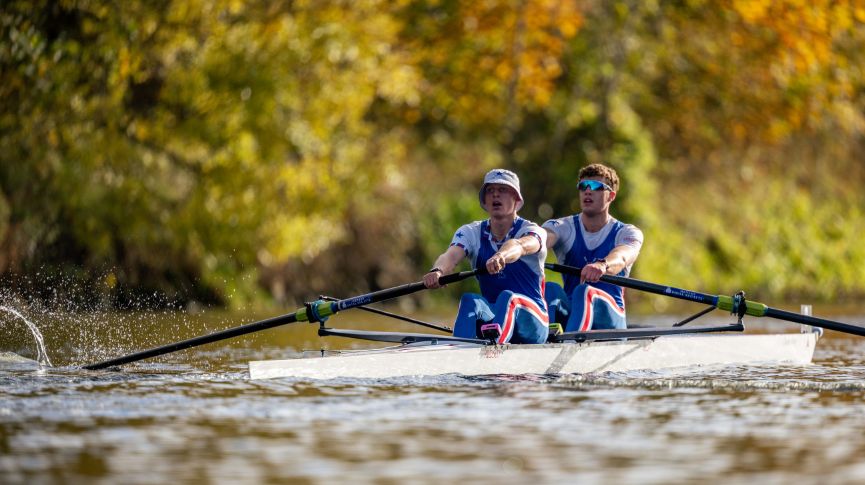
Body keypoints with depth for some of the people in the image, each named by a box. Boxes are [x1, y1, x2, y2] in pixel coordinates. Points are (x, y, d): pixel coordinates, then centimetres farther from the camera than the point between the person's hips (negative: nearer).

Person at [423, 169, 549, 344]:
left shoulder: (531, 231, -4)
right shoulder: (472, 232, 7)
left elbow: (520, 246, -30)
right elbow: (451, 255, -15)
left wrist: (501, 257, -55)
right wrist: (437, 271, -40)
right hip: (492, 317, 3)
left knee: (508, 297, -34)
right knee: (469, 301, -28)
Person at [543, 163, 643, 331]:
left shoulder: (627, 233, 4)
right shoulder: (563, 227, 9)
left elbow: (621, 257, -22)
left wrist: (602, 265, -49)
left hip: (610, 316, -2)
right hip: (568, 314, 2)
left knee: (585, 292, -34)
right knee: (551, 290, -29)